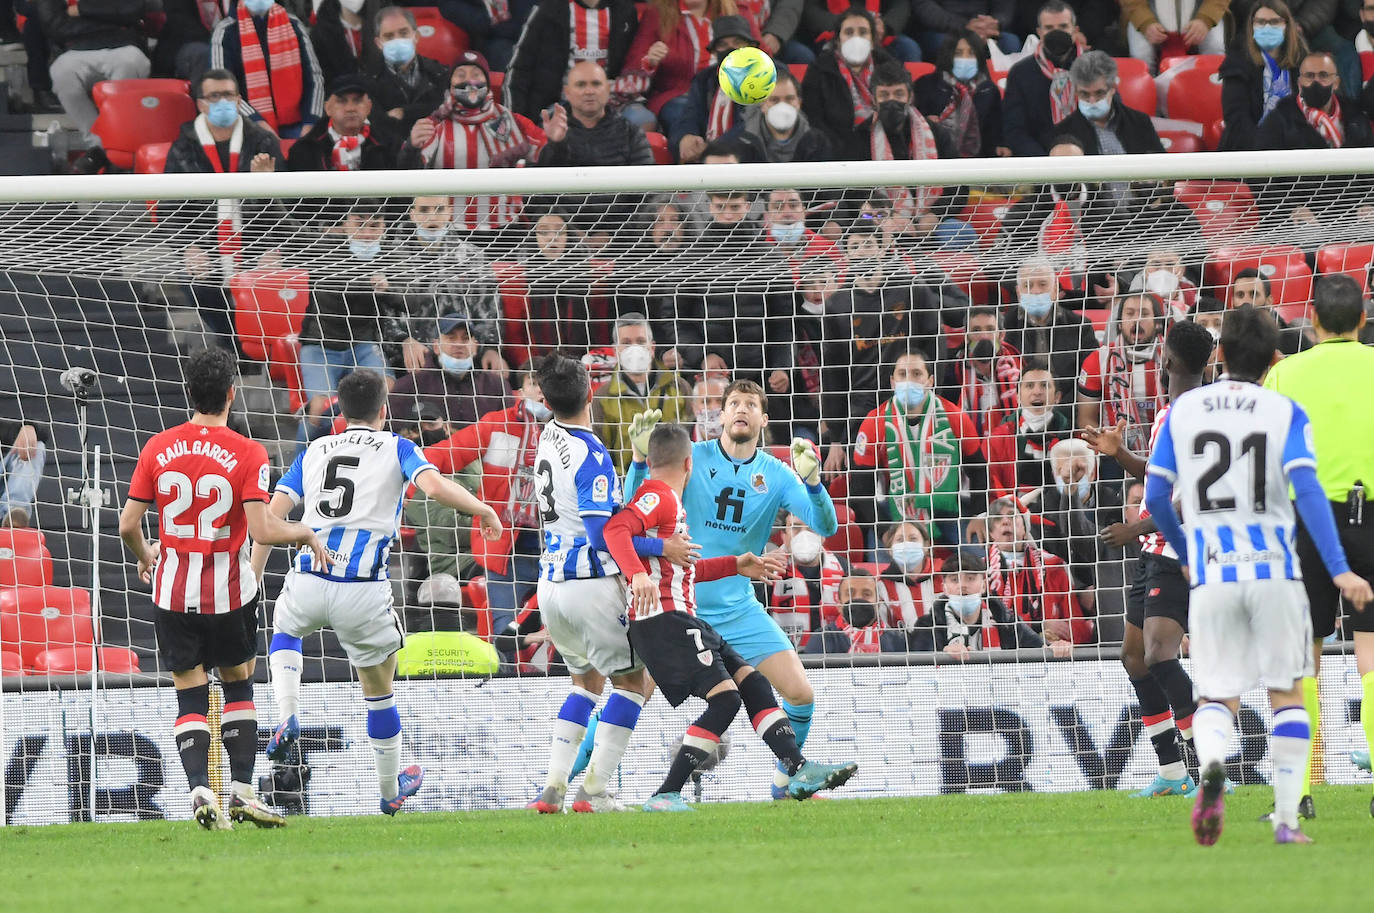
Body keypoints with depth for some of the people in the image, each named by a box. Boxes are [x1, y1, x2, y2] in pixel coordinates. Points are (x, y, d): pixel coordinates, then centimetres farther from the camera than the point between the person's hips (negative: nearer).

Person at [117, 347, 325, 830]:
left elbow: (128, 524, -1)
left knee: (190, 694, 6)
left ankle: (199, 788, -12)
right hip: (228, 589, -2)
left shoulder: (157, 449, -2)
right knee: (238, 682, 17)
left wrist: (144, 556, 20)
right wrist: (305, 533, 1)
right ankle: (242, 790, 11)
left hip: (173, 590, 2)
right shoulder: (247, 454, -11)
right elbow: (262, 530, -18)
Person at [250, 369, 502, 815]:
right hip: (364, 590, -2)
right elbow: (434, 486, -13)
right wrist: (483, 510, 3)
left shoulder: (313, 452, 16)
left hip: (309, 581, 2)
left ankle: (287, 717, 12)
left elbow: (272, 514, 9)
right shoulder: (396, 449, 7)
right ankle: (390, 790, 29)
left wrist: (252, 578, 14)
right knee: (378, 689, 17)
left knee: (284, 631, 36)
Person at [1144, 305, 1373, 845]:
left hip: (1211, 575, 1)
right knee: (1286, 693, 12)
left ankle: (1211, 765, -29)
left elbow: (1156, 498, 6)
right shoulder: (1285, 413, -1)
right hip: (1275, 570, -1)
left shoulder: (1183, 410, 6)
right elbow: (1307, 491, -12)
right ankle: (1286, 820, 7)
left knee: (1216, 697, 6)